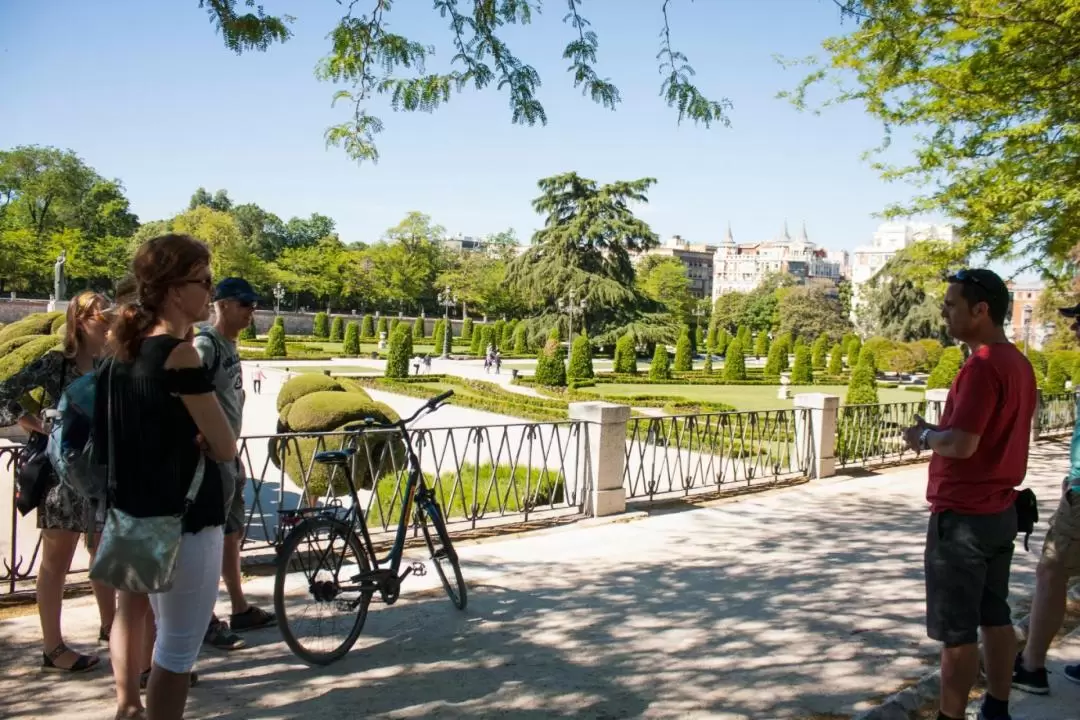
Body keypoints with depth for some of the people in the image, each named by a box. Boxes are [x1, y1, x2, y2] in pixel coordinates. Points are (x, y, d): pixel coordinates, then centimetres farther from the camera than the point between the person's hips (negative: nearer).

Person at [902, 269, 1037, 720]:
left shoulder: (982, 366, -21)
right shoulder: (1018, 363, 10)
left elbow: (961, 444, -27)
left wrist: (926, 435, -8)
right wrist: (939, 433, 9)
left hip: (963, 516, -10)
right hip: (1000, 510, 10)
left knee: (956, 628, 1)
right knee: (994, 617, 17)